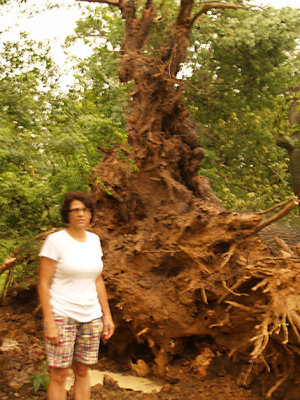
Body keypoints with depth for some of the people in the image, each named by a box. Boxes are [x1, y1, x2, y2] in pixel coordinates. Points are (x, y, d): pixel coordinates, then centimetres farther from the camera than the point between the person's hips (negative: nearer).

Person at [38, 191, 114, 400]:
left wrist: (107, 315, 8)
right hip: (61, 314, -5)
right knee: (60, 375, 2)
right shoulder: (55, 240, -14)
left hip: (90, 316, 5)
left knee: (82, 371, 14)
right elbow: (43, 284, -13)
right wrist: (49, 323, -17)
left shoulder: (93, 240, 4)